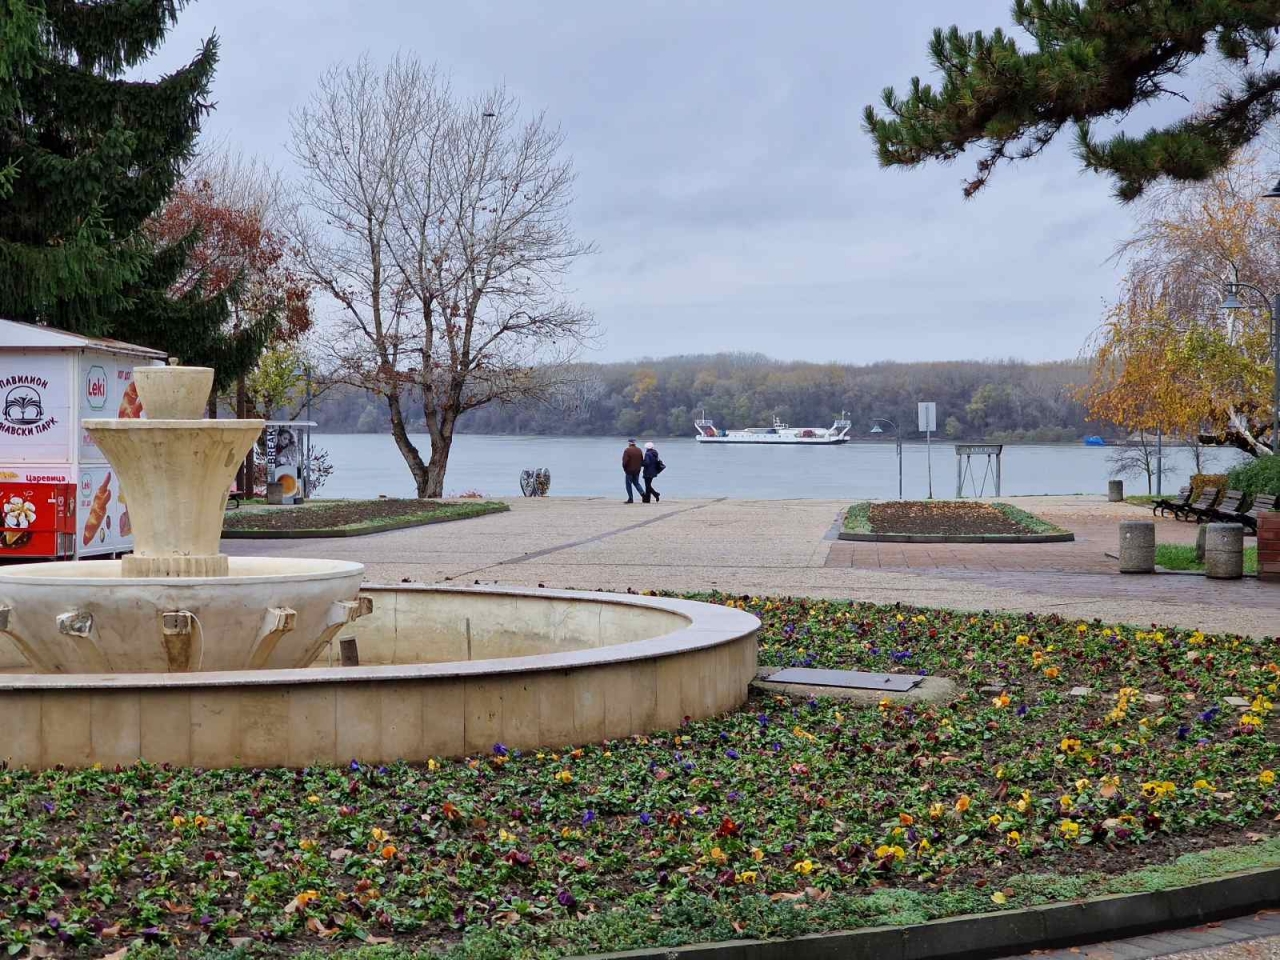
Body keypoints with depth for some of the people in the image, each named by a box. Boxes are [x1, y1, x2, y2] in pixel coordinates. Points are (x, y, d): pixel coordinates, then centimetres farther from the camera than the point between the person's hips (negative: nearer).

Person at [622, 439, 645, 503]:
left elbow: (625, 461, -17)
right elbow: (642, 460, 10)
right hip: (637, 470, 6)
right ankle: (642, 493, -3)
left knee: (629, 484, 3)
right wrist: (639, 467, 16)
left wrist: (624, 468, -2)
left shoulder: (627, 450, -14)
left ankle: (631, 499, 1)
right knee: (636, 483, 18)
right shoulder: (639, 450, 6)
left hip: (629, 470, -6)